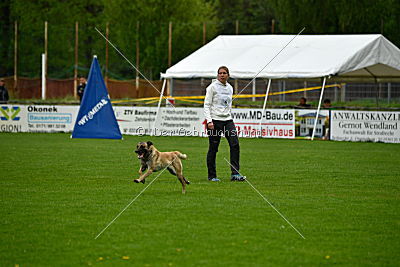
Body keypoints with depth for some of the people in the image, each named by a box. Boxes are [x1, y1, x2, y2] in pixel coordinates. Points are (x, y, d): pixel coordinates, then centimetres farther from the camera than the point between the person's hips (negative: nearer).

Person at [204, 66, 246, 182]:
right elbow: (207, 105, -8)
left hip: (228, 120, 5)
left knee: (235, 144, -9)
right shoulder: (212, 87, -5)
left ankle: (235, 173, -9)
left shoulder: (230, 88, 12)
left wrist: (228, 115, 17)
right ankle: (212, 175, 10)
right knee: (213, 148, 0)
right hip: (215, 120, -5)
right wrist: (209, 121, -17)